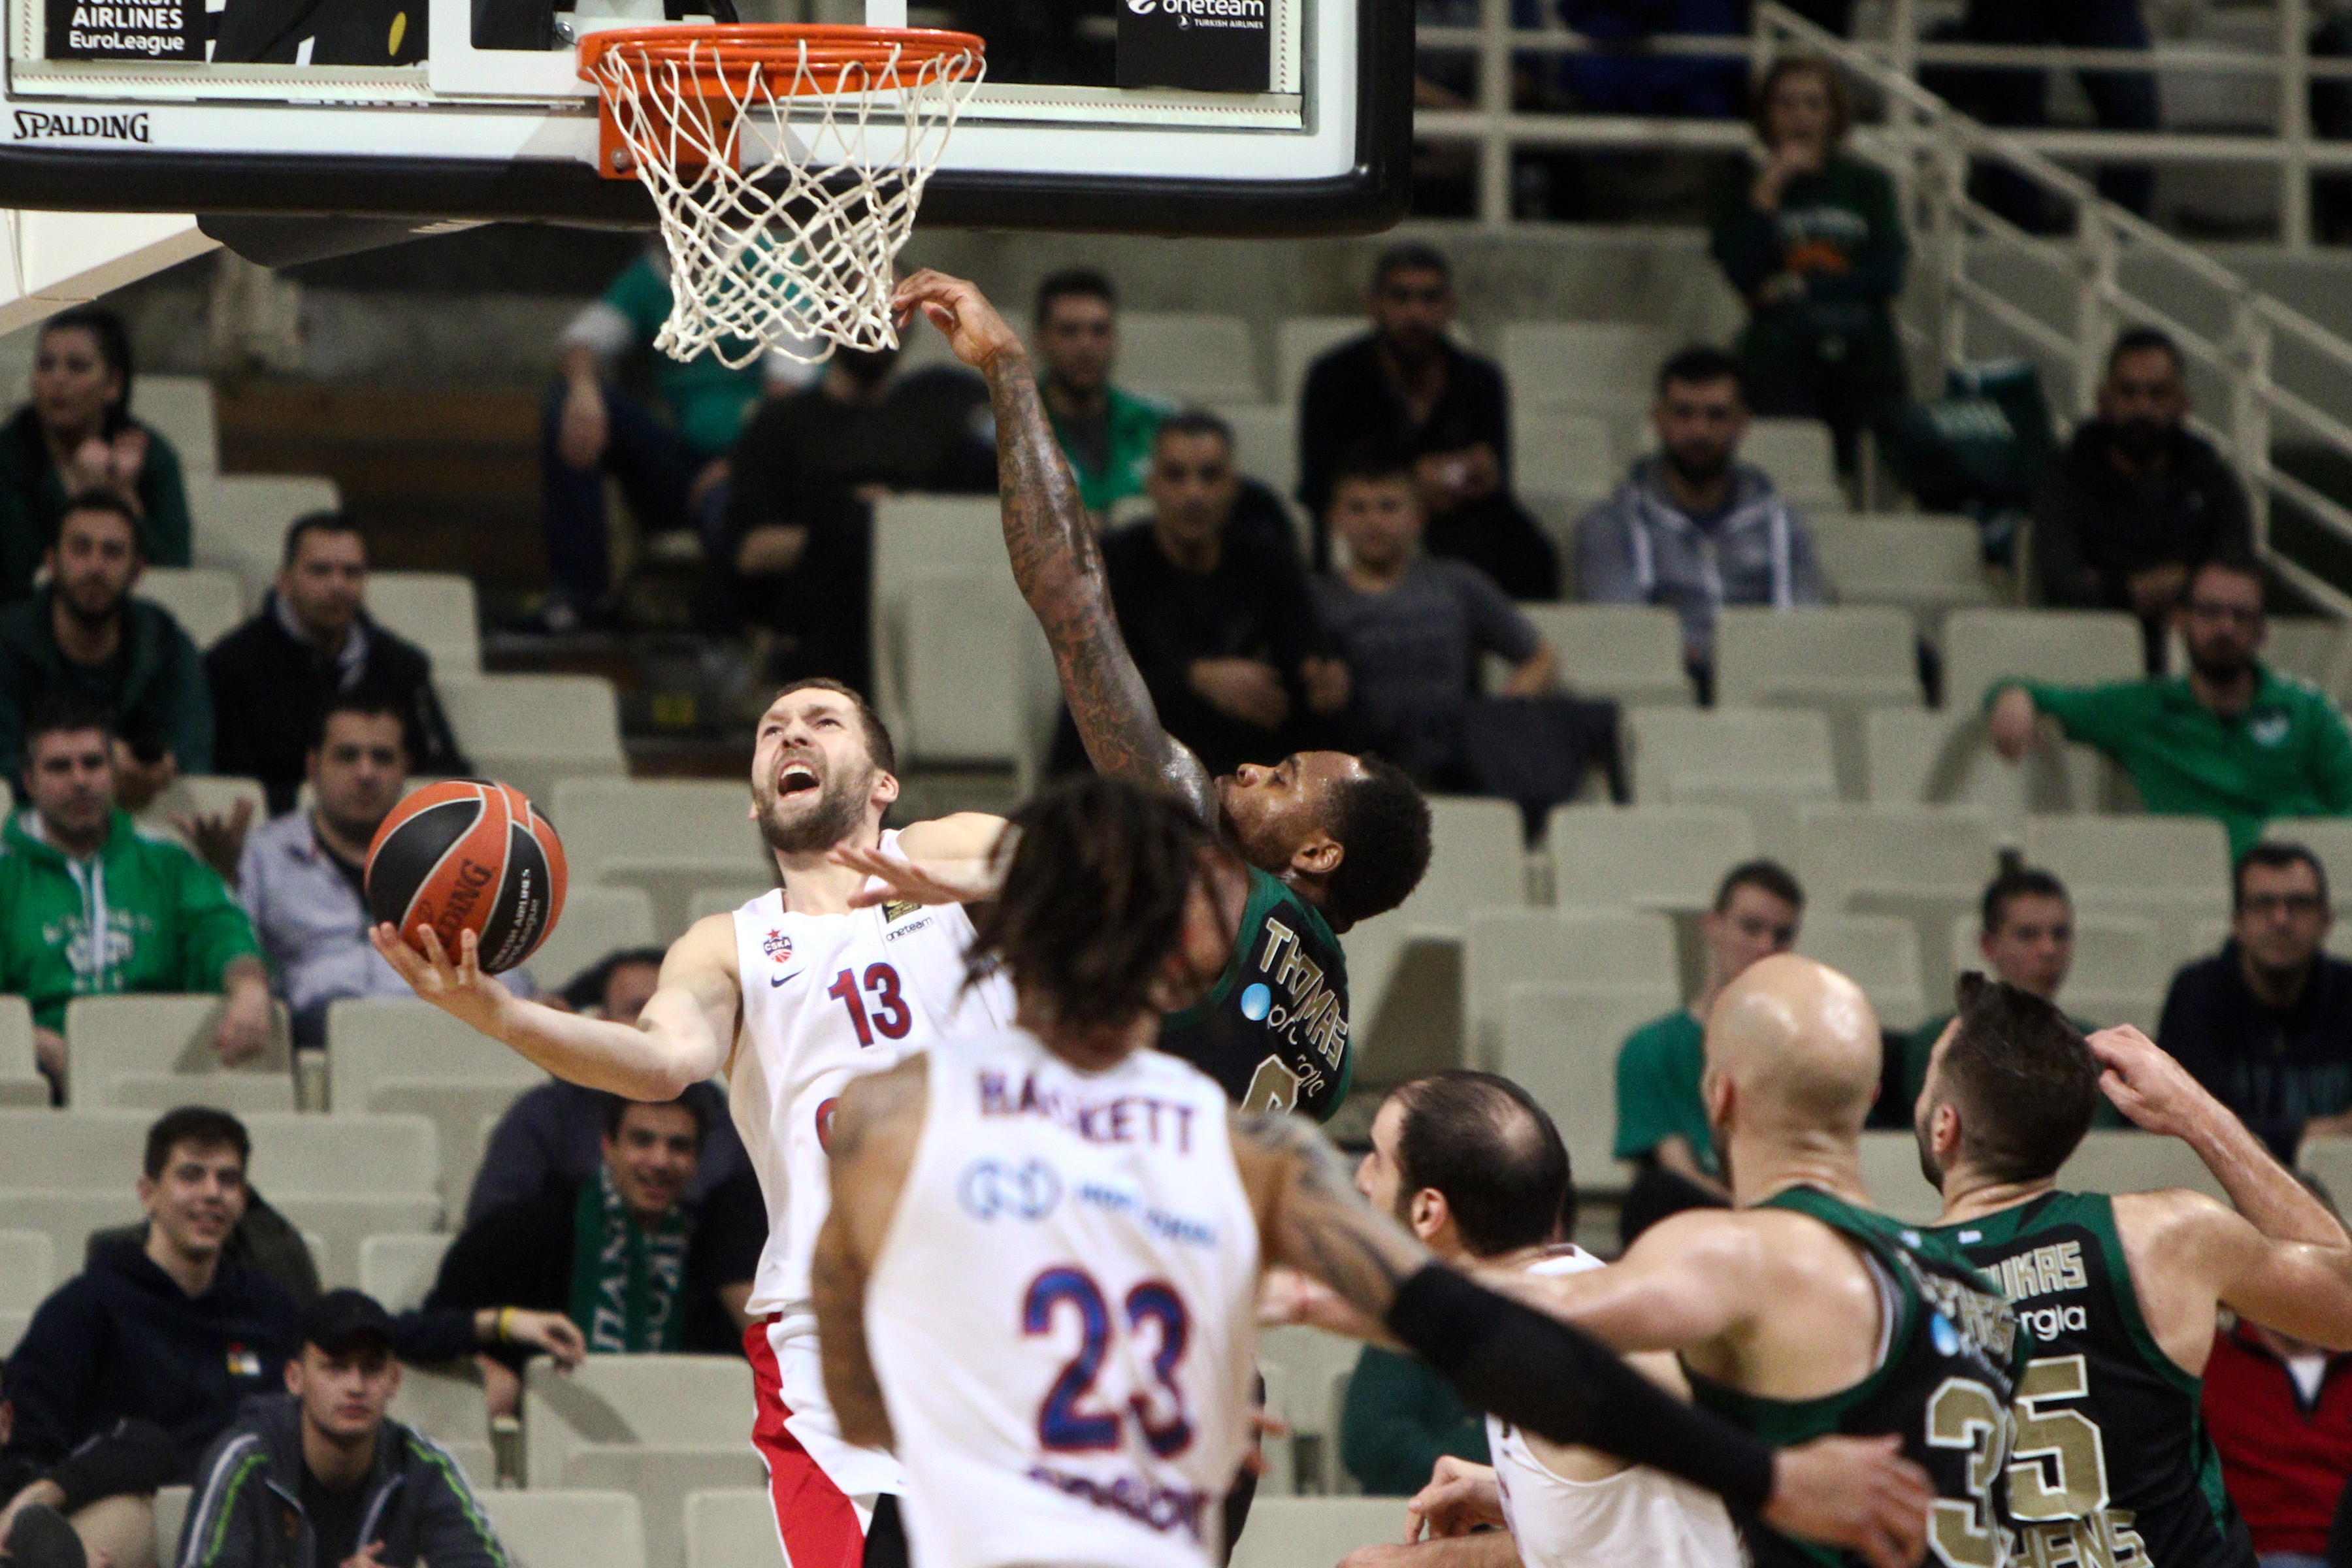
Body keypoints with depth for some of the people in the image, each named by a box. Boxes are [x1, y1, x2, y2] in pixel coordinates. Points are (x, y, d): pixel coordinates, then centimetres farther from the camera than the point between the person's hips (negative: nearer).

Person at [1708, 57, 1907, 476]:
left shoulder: (1867, 183, 15)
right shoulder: (1744, 190, 13)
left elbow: (1888, 275, 5)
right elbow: (1741, 272, -3)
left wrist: (1802, 286, -1)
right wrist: (1768, 190, -5)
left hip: (1867, 359, 1)